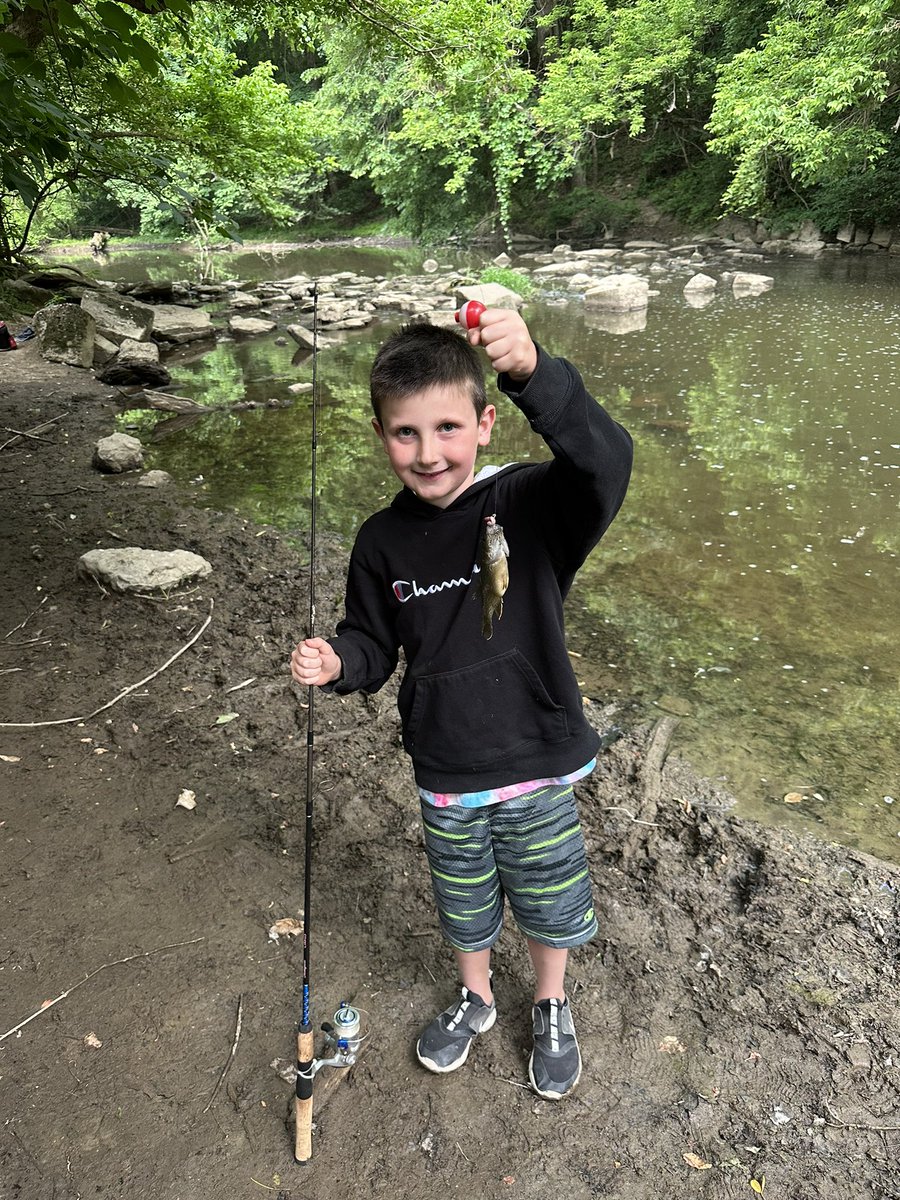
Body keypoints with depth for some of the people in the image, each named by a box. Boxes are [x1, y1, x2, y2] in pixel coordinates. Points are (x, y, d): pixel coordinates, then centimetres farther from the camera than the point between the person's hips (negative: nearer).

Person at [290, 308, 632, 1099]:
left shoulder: (531, 503, -18)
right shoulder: (384, 542, -7)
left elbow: (606, 462, -39)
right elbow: (374, 644, 4)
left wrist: (533, 371, -54)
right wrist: (337, 662, -19)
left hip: (537, 765, -2)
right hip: (445, 774, 3)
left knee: (549, 903, 21)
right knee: (464, 906, 25)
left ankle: (552, 1009, 52)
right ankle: (476, 1001, 56)